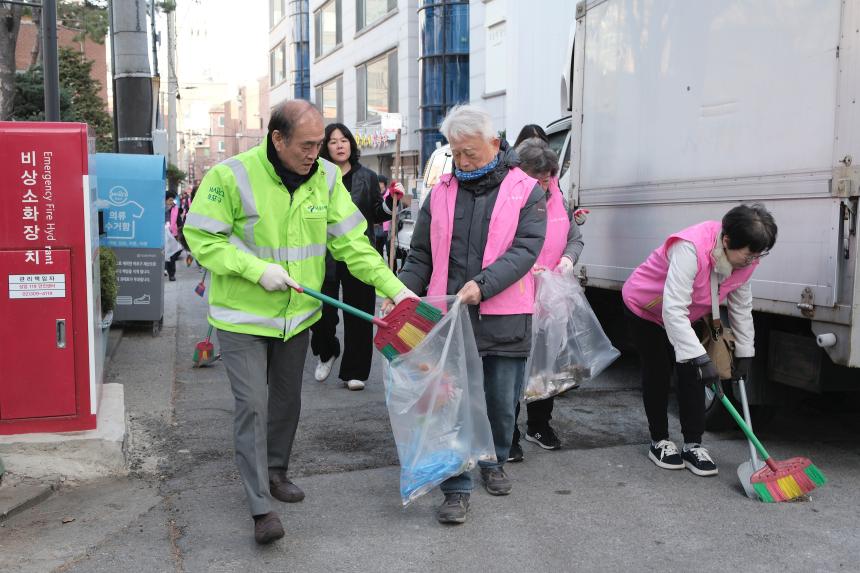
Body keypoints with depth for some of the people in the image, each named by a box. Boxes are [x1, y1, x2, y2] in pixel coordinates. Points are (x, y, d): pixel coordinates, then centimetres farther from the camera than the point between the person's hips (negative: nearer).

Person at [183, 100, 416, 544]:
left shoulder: (325, 177, -4)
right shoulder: (231, 176, -19)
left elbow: (351, 242, -4)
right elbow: (201, 237, -15)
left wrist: (393, 286, -14)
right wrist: (258, 269, -25)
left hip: (297, 314, 5)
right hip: (243, 315, -5)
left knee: (286, 399, 18)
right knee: (252, 405, -6)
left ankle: (274, 472, 40)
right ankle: (261, 507, 3)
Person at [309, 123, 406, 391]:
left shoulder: (367, 177, 8)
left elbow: (377, 215, 11)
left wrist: (391, 201, -6)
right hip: (325, 256, -1)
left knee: (358, 314, 5)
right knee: (322, 312, -2)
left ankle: (354, 371, 18)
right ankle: (326, 353, 30)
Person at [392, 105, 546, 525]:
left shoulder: (526, 191, 1)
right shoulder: (441, 193, 9)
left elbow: (526, 249, -11)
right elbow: (421, 256, 12)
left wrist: (482, 284, -24)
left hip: (504, 320, -1)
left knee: (502, 403, 13)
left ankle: (494, 463, 39)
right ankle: (457, 489, 10)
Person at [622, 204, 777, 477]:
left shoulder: (744, 258, -19)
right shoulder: (690, 249, -43)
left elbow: (741, 307, -3)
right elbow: (673, 310, -46)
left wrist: (744, 352, -1)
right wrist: (700, 358, -48)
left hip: (684, 314, 6)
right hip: (644, 307, -6)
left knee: (692, 374, -1)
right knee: (658, 374, 1)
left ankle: (693, 444, 7)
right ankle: (659, 441, 16)